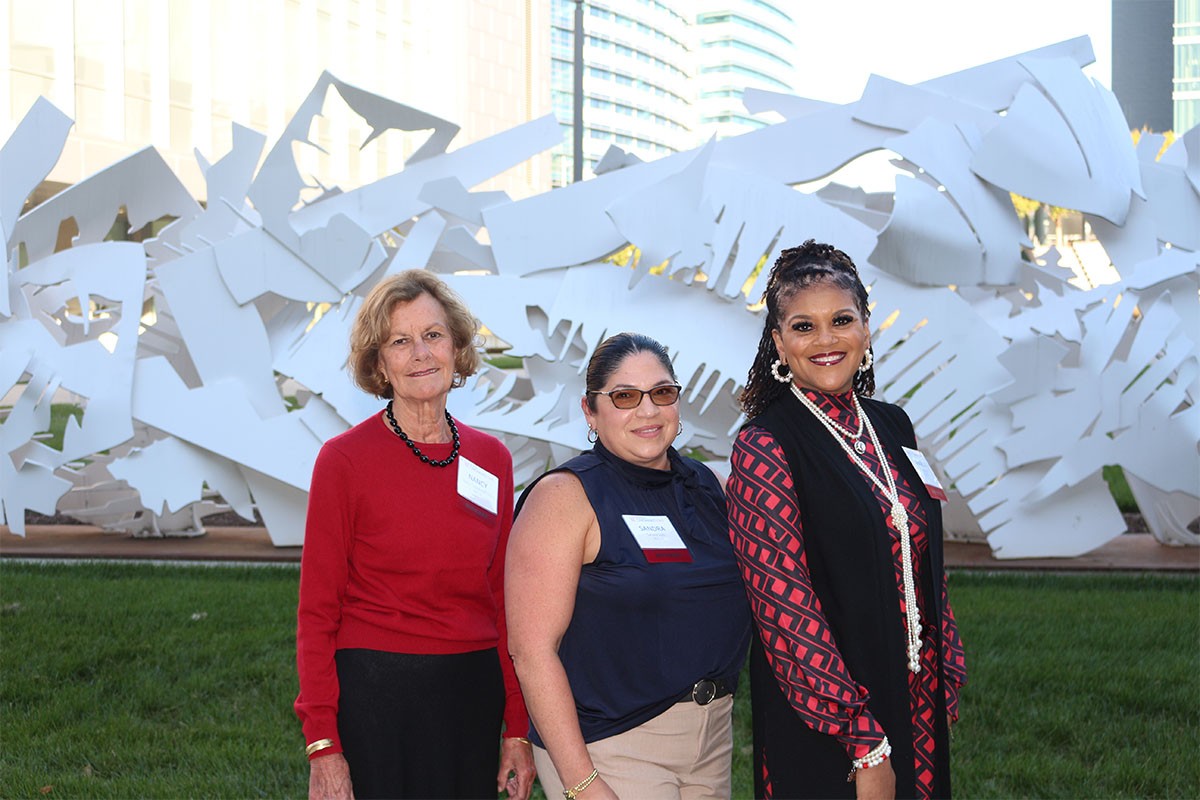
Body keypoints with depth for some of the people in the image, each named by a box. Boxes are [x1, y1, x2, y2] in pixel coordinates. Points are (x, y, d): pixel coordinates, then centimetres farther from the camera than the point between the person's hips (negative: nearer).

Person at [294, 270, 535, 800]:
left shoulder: (492, 460, 6)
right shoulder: (344, 459, -7)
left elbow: (504, 603, 9)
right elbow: (317, 612, -6)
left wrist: (518, 731, 6)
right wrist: (322, 745, -12)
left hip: (474, 697, 4)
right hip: (374, 696, -4)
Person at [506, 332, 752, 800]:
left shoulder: (704, 485, 9)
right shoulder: (565, 496, -10)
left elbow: (731, 604, 21)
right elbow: (533, 649, -16)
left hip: (714, 735, 6)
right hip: (610, 747, -6)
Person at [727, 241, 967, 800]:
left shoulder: (891, 427, 7)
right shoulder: (764, 449, -14)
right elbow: (785, 606, -19)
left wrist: (948, 680, 9)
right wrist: (864, 742, -20)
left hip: (919, 704, 7)